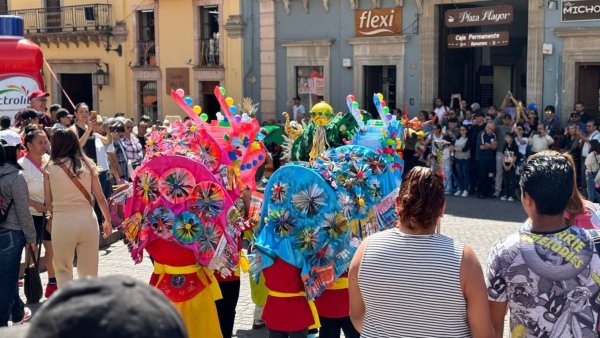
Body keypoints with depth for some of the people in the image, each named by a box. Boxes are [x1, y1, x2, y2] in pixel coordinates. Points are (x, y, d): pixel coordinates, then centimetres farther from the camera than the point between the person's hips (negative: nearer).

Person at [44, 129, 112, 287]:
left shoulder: (50, 167, -1)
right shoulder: (87, 164, 3)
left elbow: (48, 202, 2)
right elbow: (100, 198, 4)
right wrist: (108, 221, 17)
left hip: (62, 221, -1)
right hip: (87, 219, 2)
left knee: (62, 269, 14)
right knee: (89, 270, 13)